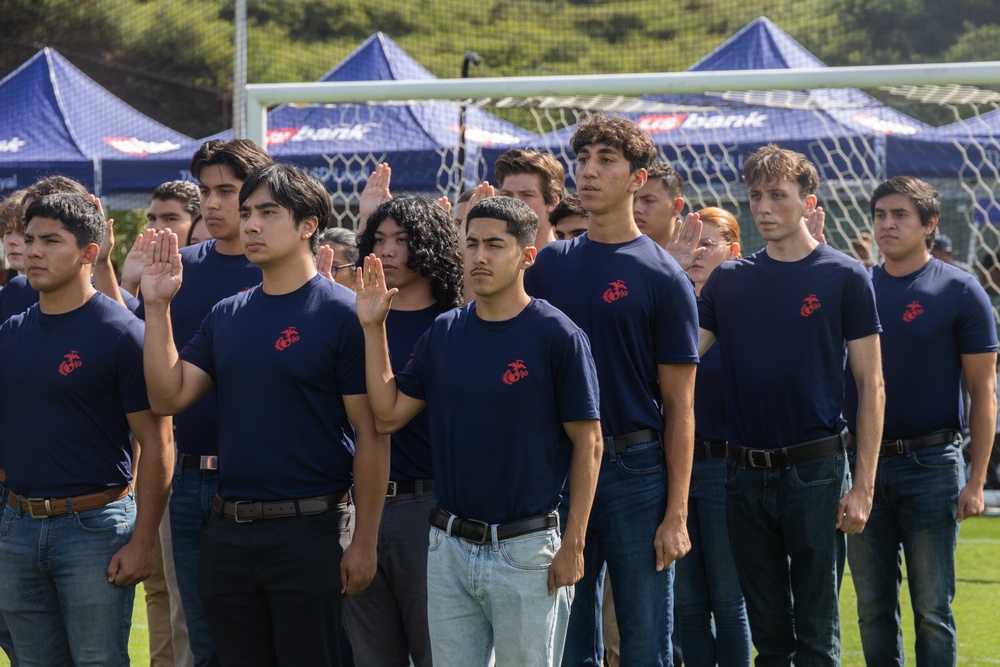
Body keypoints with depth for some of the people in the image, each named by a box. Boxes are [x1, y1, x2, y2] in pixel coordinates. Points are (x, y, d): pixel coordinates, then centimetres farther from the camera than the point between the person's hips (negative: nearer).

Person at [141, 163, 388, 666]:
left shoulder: (342, 314, -8)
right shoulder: (226, 316, 12)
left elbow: (371, 436, -9)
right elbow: (168, 397, 3)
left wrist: (363, 542, -12)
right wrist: (157, 306, -3)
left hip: (309, 530, -6)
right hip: (229, 529, 6)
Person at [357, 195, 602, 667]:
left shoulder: (557, 336, -9)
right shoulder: (444, 333, 7)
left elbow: (587, 443, -7)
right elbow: (389, 414, 6)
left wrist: (574, 544, -11)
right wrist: (373, 328, 1)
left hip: (525, 550, -5)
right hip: (450, 546, 5)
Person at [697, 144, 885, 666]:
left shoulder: (844, 277, -2)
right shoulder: (728, 279, 9)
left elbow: (870, 386, -3)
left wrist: (863, 486, -9)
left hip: (814, 471, -4)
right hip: (745, 475, 4)